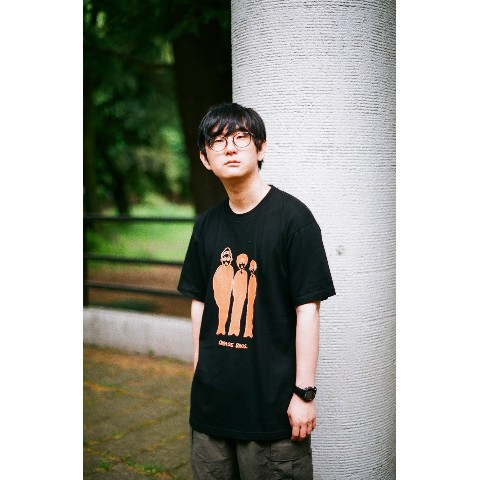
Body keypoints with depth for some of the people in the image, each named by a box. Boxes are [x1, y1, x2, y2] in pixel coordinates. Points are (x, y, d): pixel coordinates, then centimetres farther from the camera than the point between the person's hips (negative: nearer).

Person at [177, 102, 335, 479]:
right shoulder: (207, 225, 7)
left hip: (272, 404, -5)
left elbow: (307, 309, -11)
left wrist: (304, 392, -12)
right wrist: (199, 374, 11)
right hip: (212, 399, 5)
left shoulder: (292, 217, -10)